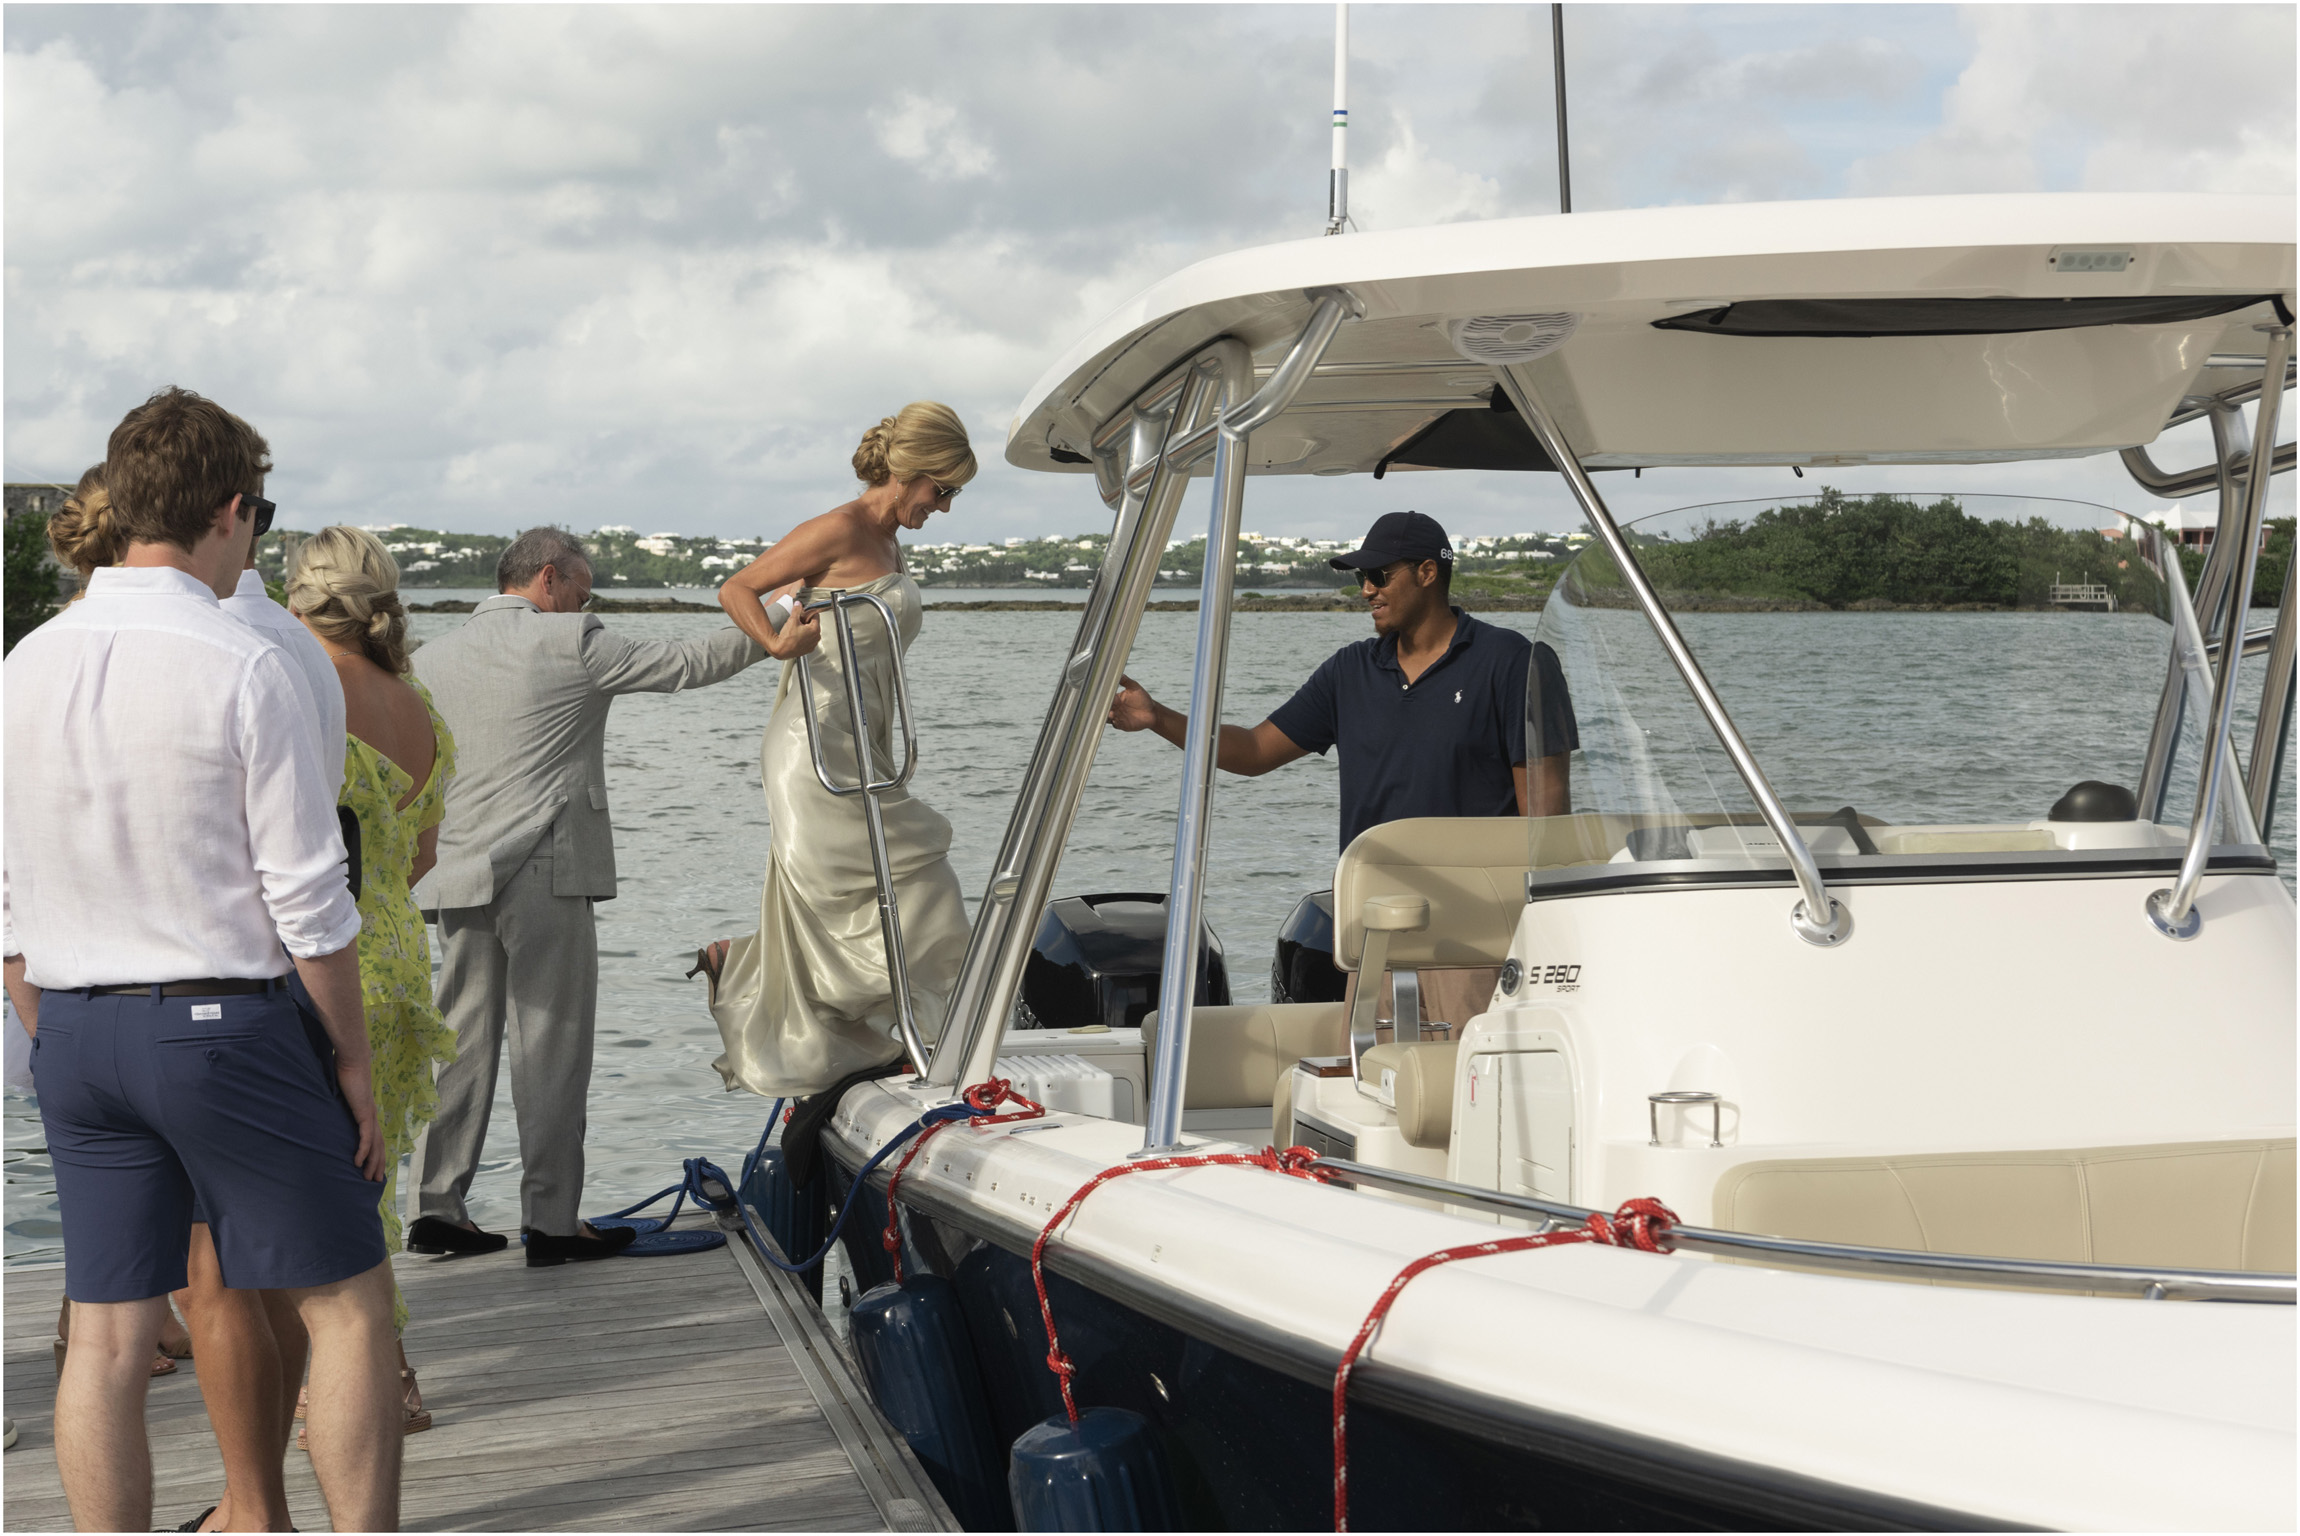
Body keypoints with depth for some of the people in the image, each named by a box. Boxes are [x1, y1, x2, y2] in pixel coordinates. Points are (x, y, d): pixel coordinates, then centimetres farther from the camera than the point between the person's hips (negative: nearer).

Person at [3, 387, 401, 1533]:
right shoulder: (244, 670, -12)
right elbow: (306, 898, -12)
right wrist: (351, 1057, -2)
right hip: (229, 1020, -6)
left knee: (105, 1336, 7)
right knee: (346, 1303, 5)